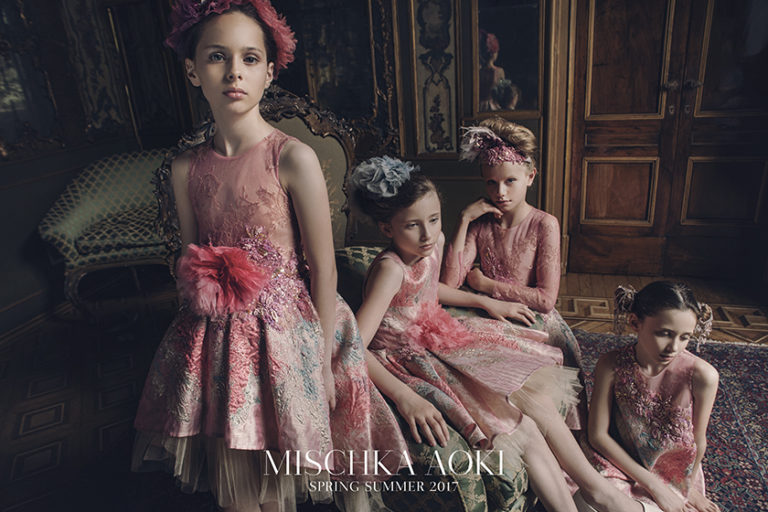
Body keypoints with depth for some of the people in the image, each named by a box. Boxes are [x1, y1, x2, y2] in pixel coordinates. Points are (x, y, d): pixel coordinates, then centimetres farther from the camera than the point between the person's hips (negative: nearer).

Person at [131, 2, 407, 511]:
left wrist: (323, 359, -9)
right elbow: (189, 264, 14)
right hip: (218, 342, 4)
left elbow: (323, 269, -11)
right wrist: (200, 283, -5)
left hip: (286, 335, -4)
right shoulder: (186, 168, 1)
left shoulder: (293, 158, -13)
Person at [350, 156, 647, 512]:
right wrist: (405, 398, -40)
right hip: (412, 359, -7)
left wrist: (485, 302, 19)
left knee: (535, 391, -4)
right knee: (519, 427, -16)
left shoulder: (434, 243, -3)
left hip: (441, 335, 8)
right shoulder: (390, 269, -28)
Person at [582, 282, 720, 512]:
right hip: (621, 465, 1)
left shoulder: (702, 376, -21)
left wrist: (688, 489, 8)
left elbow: (698, 441, -5)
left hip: (675, 477, 0)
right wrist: (653, 485, -13)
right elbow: (598, 435, -13)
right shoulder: (611, 365, -19)